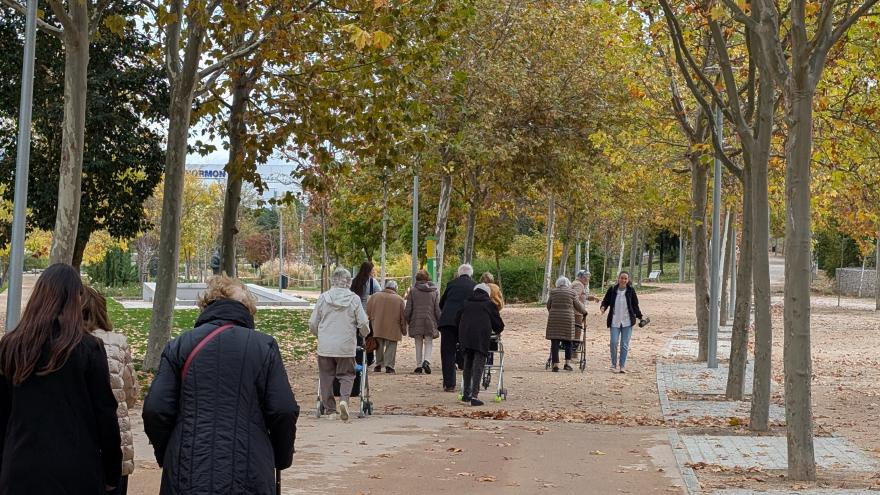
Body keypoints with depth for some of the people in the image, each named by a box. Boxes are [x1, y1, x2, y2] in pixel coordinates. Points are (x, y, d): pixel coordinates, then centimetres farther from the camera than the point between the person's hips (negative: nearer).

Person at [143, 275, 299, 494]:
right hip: (249, 476, -1)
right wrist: (281, 458, 14)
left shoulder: (179, 345, 5)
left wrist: (166, 456, 15)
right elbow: (284, 412, -3)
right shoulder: (264, 346, 2)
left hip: (187, 477, 1)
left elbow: (155, 410, -1)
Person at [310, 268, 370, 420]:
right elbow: (363, 324, -3)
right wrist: (364, 334, 20)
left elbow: (313, 324, 4)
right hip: (346, 347, -1)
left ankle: (330, 409, 14)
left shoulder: (323, 298, -1)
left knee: (326, 376, 11)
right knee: (346, 375, 10)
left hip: (325, 346, 1)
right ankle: (344, 400, -15)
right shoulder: (354, 299, -4)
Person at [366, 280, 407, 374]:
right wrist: (404, 330, 9)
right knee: (391, 347, 3)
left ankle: (378, 364, 19)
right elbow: (403, 317, 1)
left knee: (379, 346, 16)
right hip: (392, 329, -2)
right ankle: (389, 366, -6)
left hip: (378, 328, 2)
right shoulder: (399, 300, -1)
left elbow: (368, 312, 8)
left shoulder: (375, 297, 4)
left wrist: (371, 322, 20)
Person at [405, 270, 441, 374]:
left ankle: (419, 365, 9)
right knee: (429, 342, 7)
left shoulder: (413, 291, -2)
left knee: (418, 344, 9)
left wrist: (407, 321, 12)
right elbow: (438, 309, 1)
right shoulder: (435, 291, 1)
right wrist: (439, 322, 9)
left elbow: (408, 309, -1)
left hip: (416, 322, 0)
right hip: (430, 322, 0)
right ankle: (426, 361, -15)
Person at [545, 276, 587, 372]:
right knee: (567, 342, 11)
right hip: (567, 319, 0)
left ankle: (555, 364, -4)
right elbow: (578, 306, 10)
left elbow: (548, 306, 13)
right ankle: (568, 363, 3)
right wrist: (584, 311, 31)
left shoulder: (553, 292, 4)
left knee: (555, 342, 0)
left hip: (554, 319, 0)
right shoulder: (572, 293, 3)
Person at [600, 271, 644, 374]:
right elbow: (606, 301, 8)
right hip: (614, 321, 0)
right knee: (614, 342, -8)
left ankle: (622, 366, 10)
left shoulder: (631, 291, 1)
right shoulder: (612, 290, 0)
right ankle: (614, 365, 8)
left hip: (627, 322, 0)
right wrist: (603, 307, -12)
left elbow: (635, 305, 8)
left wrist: (640, 316, 2)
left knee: (625, 344, 1)